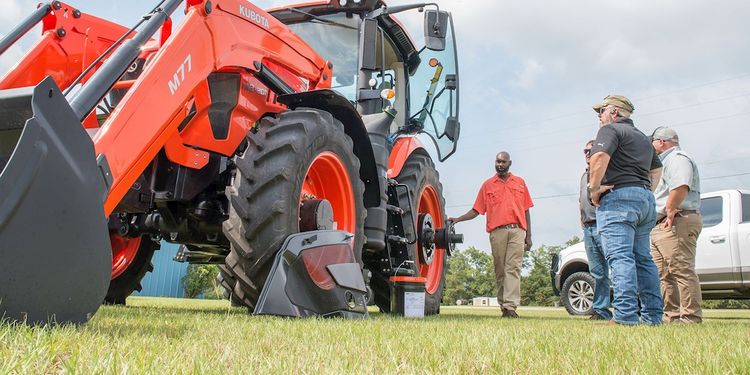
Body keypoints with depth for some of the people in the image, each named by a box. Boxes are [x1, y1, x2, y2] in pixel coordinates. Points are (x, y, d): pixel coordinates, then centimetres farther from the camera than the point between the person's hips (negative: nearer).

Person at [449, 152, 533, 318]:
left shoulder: (520, 182, 16)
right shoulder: (488, 185, 14)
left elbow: (526, 211, 15)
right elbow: (476, 210, 11)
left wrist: (528, 236, 9)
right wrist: (457, 219, -4)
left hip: (517, 231, -1)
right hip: (497, 231, 1)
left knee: (513, 268, -11)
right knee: (500, 270, 3)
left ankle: (510, 306, -16)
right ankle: (503, 306, 8)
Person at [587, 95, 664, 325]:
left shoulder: (611, 129, -1)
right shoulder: (642, 137, 27)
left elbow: (599, 156, -19)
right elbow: (656, 169, 34)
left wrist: (594, 188, -12)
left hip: (618, 197, -9)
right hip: (645, 198, 9)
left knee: (620, 257, -14)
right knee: (643, 259, 10)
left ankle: (625, 316, -21)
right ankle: (653, 316, 11)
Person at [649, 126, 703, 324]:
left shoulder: (678, 158, -4)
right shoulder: (664, 162, 30)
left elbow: (681, 186, -23)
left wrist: (670, 211, -20)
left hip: (676, 223, -11)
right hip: (660, 226, 11)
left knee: (682, 270, -13)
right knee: (664, 274, 9)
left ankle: (691, 317, -13)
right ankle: (672, 315, 12)